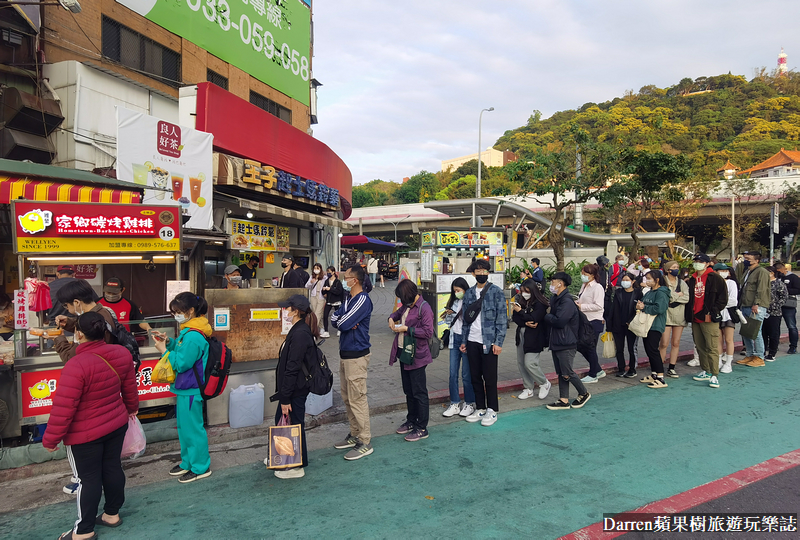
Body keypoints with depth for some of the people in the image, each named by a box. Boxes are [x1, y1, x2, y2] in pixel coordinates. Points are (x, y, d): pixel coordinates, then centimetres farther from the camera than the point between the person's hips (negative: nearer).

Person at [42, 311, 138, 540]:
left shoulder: (76, 365, -29)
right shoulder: (121, 354, -8)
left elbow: (63, 408, -23)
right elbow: (130, 388, 8)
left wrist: (51, 439, -10)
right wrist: (131, 408, 26)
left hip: (85, 434, -6)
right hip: (117, 424, 6)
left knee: (88, 478, 7)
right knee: (112, 469, 19)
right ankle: (112, 514, 36)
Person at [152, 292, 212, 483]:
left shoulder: (193, 336, -25)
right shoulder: (190, 330, 8)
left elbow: (181, 363, -22)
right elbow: (183, 350, 18)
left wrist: (164, 350, -14)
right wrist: (169, 341, 4)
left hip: (191, 390, -11)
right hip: (185, 388, 11)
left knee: (192, 428, 2)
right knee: (184, 426, 22)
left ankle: (201, 467, 16)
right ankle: (187, 462, 37)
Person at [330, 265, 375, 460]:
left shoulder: (363, 300, -16)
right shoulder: (348, 299, 13)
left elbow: (343, 323, -22)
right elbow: (334, 319, 7)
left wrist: (340, 321, 0)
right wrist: (348, 324, -12)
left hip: (356, 355, -10)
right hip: (345, 353, 10)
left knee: (357, 399, -5)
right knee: (347, 398, 16)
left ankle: (364, 443, 3)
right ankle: (354, 435, 28)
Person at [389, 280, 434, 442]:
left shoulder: (424, 308, -17)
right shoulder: (407, 306, 10)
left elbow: (428, 332, -22)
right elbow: (398, 313, 30)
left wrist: (407, 329, -19)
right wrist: (392, 318, 7)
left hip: (416, 355, -9)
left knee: (419, 392, 0)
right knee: (408, 391, 19)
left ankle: (422, 429, 10)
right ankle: (411, 421, 33)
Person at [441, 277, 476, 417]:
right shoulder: (454, 302, 11)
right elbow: (448, 321, 19)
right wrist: (448, 314, 0)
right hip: (454, 340, 6)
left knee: (466, 374, 3)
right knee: (453, 373, 8)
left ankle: (470, 404, 18)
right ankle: (455, 404, 17)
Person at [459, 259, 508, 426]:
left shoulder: (496, 292, -4)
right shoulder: (469, 293, 11)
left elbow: (502, 318, -6)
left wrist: (498, 342, -12)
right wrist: (464, 341, 10)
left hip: (489, 342, -5)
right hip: (472, 342, 5)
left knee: (489, 377, 2)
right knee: (475, 376, 11)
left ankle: (492, 411, 15)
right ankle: (480, 409, 24)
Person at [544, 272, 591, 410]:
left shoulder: (567, 301, -19)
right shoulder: (554, 299, 13)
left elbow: (559, 321, -25)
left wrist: (547, 316, -10)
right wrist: (549, 318, -5)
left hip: (566, 343, -9)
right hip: (556, 342, 9)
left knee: (567, 373, -2)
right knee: (561, 373, 11)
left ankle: (584, 394, 19)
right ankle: (564, 401, 17)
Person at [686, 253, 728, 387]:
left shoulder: (715, 278, -5)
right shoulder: (692, 280, 15)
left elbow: (723, 297, -7)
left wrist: (712, 313, -13)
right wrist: (689, 314, 12)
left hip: (709, 319, -7)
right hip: (695, 318, 7)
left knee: (712, 347, -8)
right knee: (700, 347, 13)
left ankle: (714, 375, -5)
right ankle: (706, 372, 24)